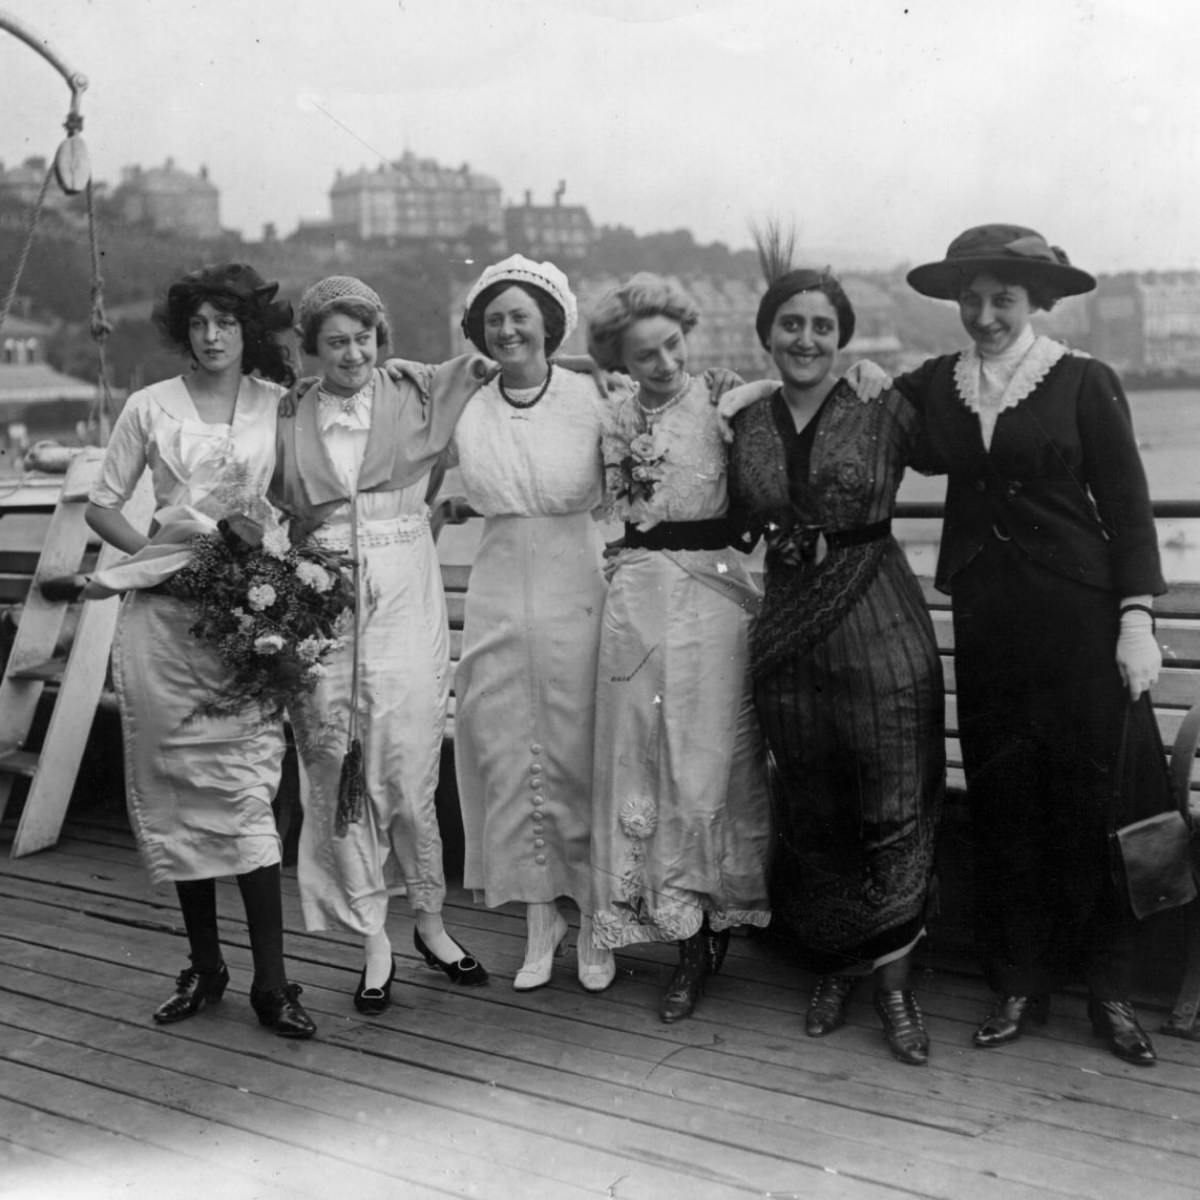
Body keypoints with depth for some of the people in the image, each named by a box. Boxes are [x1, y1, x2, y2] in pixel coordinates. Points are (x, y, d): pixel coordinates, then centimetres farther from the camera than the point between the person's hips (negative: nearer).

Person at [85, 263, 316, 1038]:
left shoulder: (279, 404, 5)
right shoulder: (151, 406, 5)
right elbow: (102, 503, 8)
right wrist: (150, 552, -8)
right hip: (165, 613, 2)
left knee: (246, 789, -7)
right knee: (175, 788, 6)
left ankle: (271, 981, 0)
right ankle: (204, 967, 20)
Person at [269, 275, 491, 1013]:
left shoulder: (417, 398, 4)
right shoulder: (289, 418, 7)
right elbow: (272, 514, 13)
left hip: (406, 602, -1)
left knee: (409, 774, -1)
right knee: (339, 778, 4)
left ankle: (432, 923, 20)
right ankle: (375, 943, 17)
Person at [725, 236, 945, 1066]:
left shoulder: (884, 410, -2)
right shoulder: (746, 422, 6)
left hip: (881, 629, -2)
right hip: (787, 632, 3)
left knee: (893, 810, 1)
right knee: (811, 813, 11)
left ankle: (893, 979, 15)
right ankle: (833, 969, 27)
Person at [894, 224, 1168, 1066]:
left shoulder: (1085, 383, -1)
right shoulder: (931, 387, 8)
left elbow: (1128, 507, -2)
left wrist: (1137, 619, -9)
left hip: (1079, 615, -3)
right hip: (987, 618, 3)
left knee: (1096, 796, 2)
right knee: (1004, 804, 8)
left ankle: (1111, 990, 17)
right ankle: (1020, 982, 21)